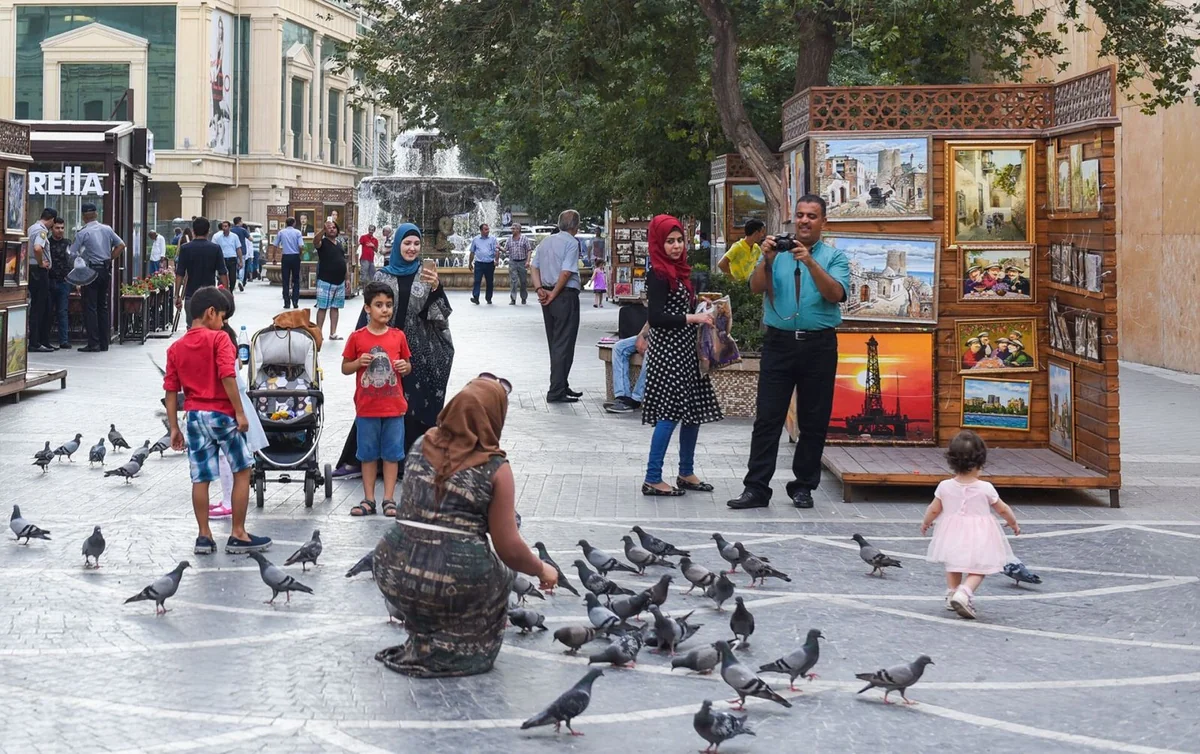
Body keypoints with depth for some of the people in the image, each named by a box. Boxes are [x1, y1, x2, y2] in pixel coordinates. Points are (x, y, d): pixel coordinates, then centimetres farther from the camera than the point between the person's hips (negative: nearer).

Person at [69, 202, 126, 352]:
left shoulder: (82, 233, -9)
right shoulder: (107, 229, 6)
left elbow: (72, 253, -10)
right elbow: (121, 245, 9)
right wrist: (109, 259, 10)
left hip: (91, 271, -5)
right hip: (106, 271, 5)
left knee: (90, 307, -2)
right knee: (103, 306, 11)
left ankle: (93, 343, -7)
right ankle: (104, 343, 12)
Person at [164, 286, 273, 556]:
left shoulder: (175, 348, 8)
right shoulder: (218, 339, -8)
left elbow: (171, 390, 7)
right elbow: (227, 376, -19)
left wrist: (174, 427, 11)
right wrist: (240, 412, -15)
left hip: (195, 416, 5)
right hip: (222, 414, -5)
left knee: (200, 478, 7)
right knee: (242, 471, 6)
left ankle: (204, 536, 8)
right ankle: (238, 535, 6)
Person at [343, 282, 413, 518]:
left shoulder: (398, 336, 1)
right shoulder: (357, 338, -3)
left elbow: (408, 366, 11)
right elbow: (345, 368, 4)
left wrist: (405, 366, -11)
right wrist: (359, 362, -16)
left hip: (394, 407, 1)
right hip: (366, 408, -1)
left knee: (392, 454, 5)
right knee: (368, 454, 8)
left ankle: (389, 499, 12)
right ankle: (368, 500, 14)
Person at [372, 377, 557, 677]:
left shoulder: (420, 447, 7)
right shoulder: (495, 469, -6)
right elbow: (508, 548, -7)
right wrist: (542, 570, 12)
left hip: (394, 576, 5)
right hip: (458, 583, -5)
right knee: (500, 573, 26)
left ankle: (424, 642, 33)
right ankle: (454, 654, 15)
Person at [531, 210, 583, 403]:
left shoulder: (545, 242, 14)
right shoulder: (571, 243, -11)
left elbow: (535, 268, 11)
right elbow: (566, 272, -18)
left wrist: (540, 290, 1)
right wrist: (554, 294, -10)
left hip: (547, 296, 8)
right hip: (566, 296, -8)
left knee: (555, 345, 15)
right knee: (564, 345, -4)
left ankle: (561, 387, 23)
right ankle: (556, 392, -6)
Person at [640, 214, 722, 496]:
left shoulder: (679, 270, 13)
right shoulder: (658, 274, -13)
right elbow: (656, 317, -20)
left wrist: (703, 311, 7)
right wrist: (692, 318, -21)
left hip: (686, 350, 9)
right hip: (667, 351, -9)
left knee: (694, 411, 11)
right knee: (670, 414, -8)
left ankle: (686, 474, 21)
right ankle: (652, 480, -3)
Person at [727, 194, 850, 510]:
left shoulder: (834, 257, 5)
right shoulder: (778, 253, 11)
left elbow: (835, 293, -12)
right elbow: (757, 287, -3)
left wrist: (810, 262, -22)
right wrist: (767, 260, -19)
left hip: (819, 345, -1)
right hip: (779, 342, 1)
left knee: (814, 421, 5)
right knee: (767, 417, -3)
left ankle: (803, 487, 15)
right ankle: (756, 488, -2)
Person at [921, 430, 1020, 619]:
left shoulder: (945, 486, -10)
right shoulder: (985, 489, -12)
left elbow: (933, 510, 2)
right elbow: (1003, 509, 1)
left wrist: (925, 523, 23)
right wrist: (1013, 523, 20)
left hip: (953, 536, 3)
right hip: (978, 538, -3)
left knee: (953, 566, 26)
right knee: (977, 570, 4)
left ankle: (952, 593, 32)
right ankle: (964, 593, -20)